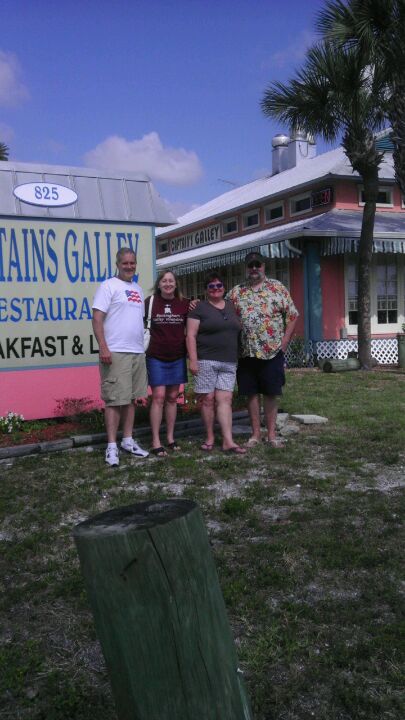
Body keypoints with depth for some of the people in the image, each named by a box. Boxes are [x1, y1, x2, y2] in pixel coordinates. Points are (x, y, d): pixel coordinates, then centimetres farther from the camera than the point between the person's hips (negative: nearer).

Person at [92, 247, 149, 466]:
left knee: (131, 398, 11)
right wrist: (103, 348, -19)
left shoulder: (138, 289, 18)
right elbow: (97, 319, -11)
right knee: (115, 400, -6)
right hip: (116, 352, -7)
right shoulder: (109, 286, -4)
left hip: (138, 352, 7)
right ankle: (111, 447, 1)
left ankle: (128, 440, 21)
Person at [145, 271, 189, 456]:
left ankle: (170, 437, 21)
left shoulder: (184, 304, 2)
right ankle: (156, 442, -2)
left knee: (172, 397, 10)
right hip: (156, 357, -3)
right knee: (158, 397, -7)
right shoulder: (150, 301, -3)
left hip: (177, 357, 3)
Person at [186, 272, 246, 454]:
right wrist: (193, 360, -12)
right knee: (207, 399, 0)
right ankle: (210, 437, 13)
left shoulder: (231, 307, 16)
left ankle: (228, 441, -3)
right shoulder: (199, 308, 1)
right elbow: (190, 335, -4)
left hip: (229, 363, 4)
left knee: (225, 399, -1)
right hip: (206, 361, -4)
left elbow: (238, 331, 24)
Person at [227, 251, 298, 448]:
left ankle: (271, 434, 14)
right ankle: (255, 433, 17)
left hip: (272, 352, -2)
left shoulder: (278, 288, 3)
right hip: (246, 353, 2)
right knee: (252, 393, 7)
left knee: (271, 394, 4)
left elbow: (292, 316, 3)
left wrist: (284, 342, -3)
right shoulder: (236, 292, 9)